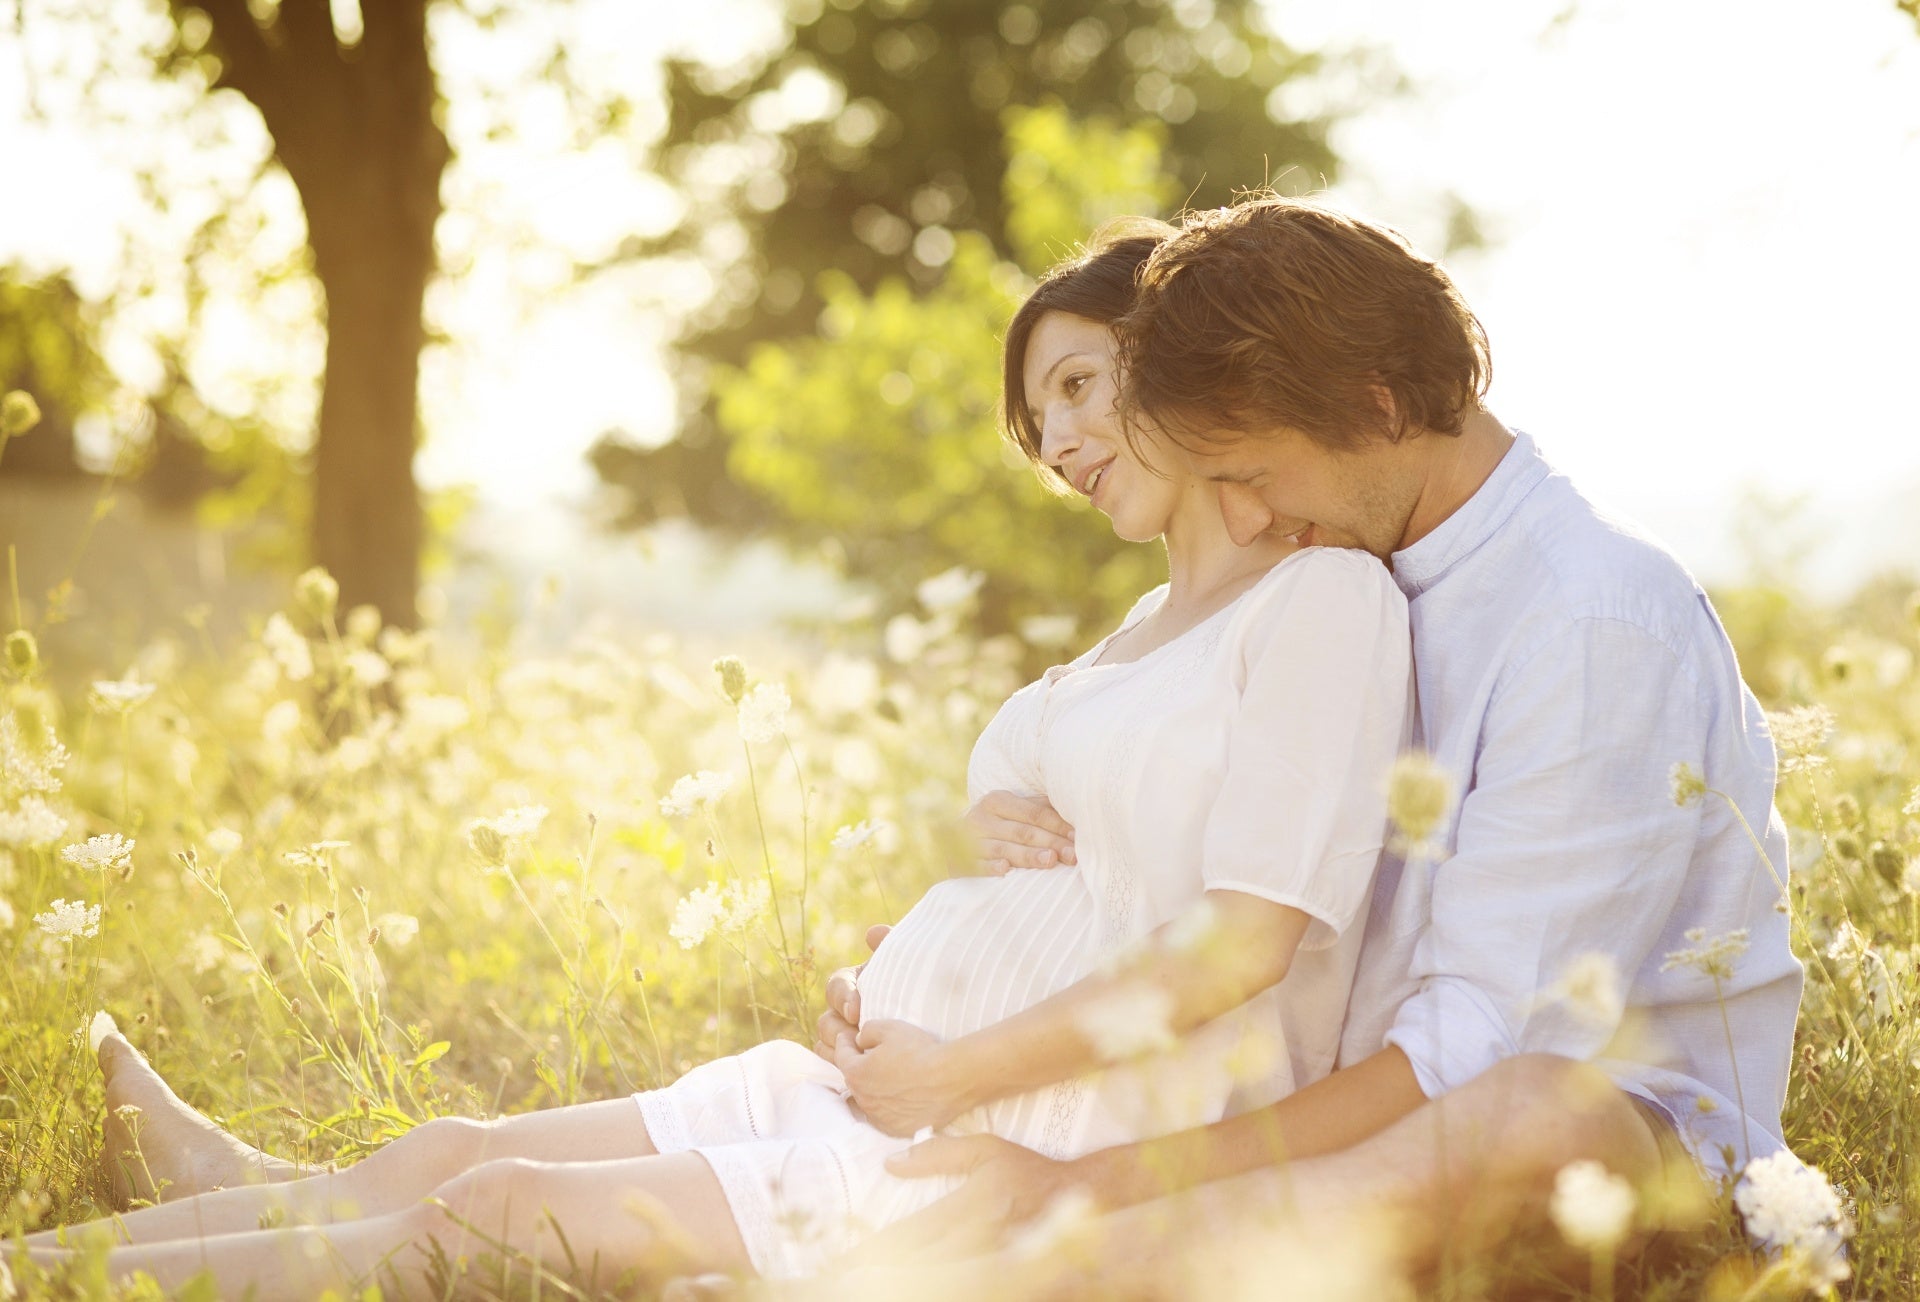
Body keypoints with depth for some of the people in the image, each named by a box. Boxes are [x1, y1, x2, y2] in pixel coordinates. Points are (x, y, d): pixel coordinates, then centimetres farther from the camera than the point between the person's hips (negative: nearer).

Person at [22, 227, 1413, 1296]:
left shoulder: (1328, 598, -10)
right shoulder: (1152, 626, 19)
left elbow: (1246, 942, -18)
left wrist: (957, 1073, -12)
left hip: (1064, 1154, -8)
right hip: (941, 1085, 8)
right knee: (456, 1150, 0)